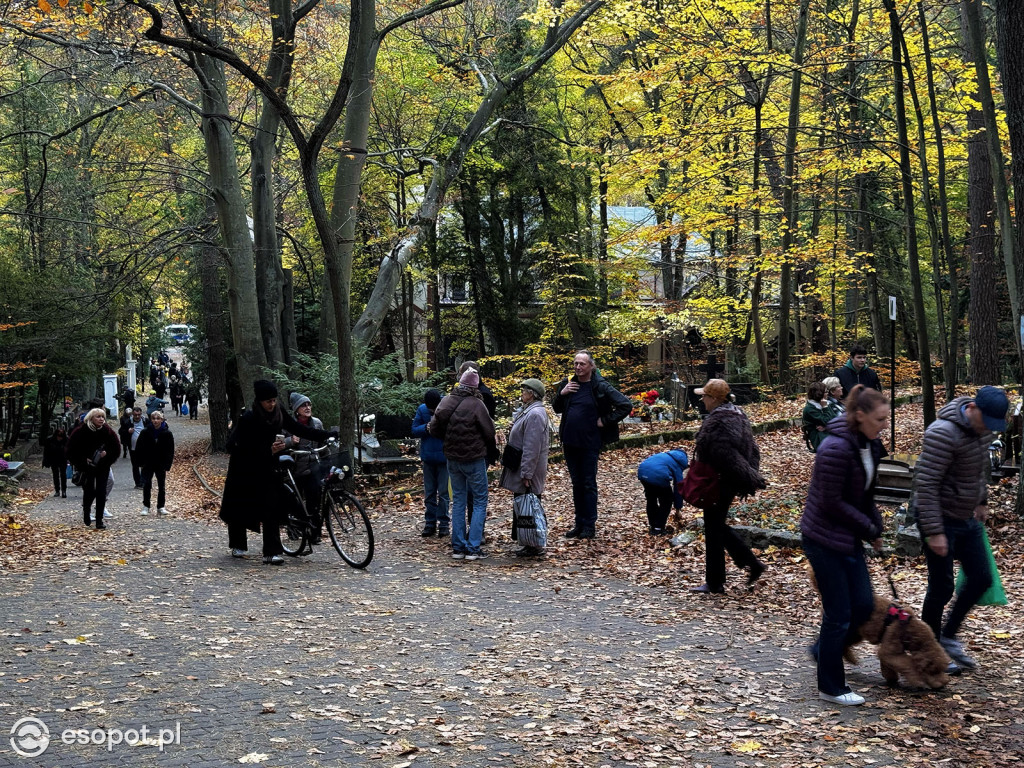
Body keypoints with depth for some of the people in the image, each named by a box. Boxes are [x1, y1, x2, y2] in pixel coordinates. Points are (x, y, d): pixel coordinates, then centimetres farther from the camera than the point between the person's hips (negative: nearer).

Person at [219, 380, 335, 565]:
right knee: (239, 508, 9)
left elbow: (299, 430, -3)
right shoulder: (248, 419, -22)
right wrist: (269, 450, -35)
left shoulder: (278, 413, -7)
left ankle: (271, 553, -12)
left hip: (265, 468, 3)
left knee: (271, 508, -9)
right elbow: (244, 450, -23)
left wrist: (329, 435, -9)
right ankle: (237, 546, 31)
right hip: (244, 468, -3)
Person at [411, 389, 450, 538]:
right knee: (429, 492, 10)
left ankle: (443, 524, 8)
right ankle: (430, 523, 18)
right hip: (428, 457, 3)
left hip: (444, 457, -3)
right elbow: (414, 430, 3)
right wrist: (426, 427, -16)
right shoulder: (422, 409, 1)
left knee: (443, 492, 0)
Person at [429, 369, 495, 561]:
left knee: (458, 500, 14)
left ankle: (458, 547, 14)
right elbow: (489, 432, -10)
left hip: (452, 458, 5)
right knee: (479, 501, 4)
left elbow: (434, 429, 4)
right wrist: (487, 445, 11)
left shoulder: (446, 402, 0)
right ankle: (473, 548, -2)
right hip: (474, 458, -5)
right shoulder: (476, 404, -16)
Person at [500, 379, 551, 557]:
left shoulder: (535, 414, -19)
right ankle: (531, 545, 20)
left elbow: (532, 447, -23)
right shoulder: (528, 411, 15)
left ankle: (534, 547, 2)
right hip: (521, 470, 10)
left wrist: (526, 474, -24)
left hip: (528, 470, -10)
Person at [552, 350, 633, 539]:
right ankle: (579, 523, 21)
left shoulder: (600, 387, -10)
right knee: (576, 483, 13)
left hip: (589, 443, -5)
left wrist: (605, 421, -12)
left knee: (588, 484, 2)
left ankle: (589, 525, 9)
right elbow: (557, 409, 16)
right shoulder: (568, 384, 5)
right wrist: (562, 393, -3)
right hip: (570, 442, 5)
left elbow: (626, 405, -13)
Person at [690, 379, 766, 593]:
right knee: (717, 526, 21)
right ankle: (752, 563, 22)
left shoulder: (717, 423, -23)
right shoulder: (737, 415, 9)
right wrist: (752, 477, 11)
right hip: (730, 483, 10)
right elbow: (751, 449, 14)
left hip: (719, 484, -10)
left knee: (713, 530, 2)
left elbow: (728, 457, -27)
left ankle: (714, 583, 13)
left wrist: (751, 479, -22)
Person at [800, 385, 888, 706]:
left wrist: (875, 527, 1)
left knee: (864, 604, 10)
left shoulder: (869, 445, 3)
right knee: (839, 613, -1)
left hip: (849, 537, 9)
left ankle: (823, 649, 34)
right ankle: (831, 688, 14)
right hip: (824, 539, -9)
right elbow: (832, 503, -22)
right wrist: (869, 528, -13)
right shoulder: (837, 448, -25)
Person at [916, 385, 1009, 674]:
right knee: (942, 588, 1)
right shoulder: (944, 433, -27)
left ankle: (948, 637, 29)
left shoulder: (981, 426, 1)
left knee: (981, 579, 12)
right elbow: (925, 484, -27)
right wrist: (934, 532, -26)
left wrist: (982, 501, 22)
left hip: (968, 518, 8)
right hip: (942, 520, -8)